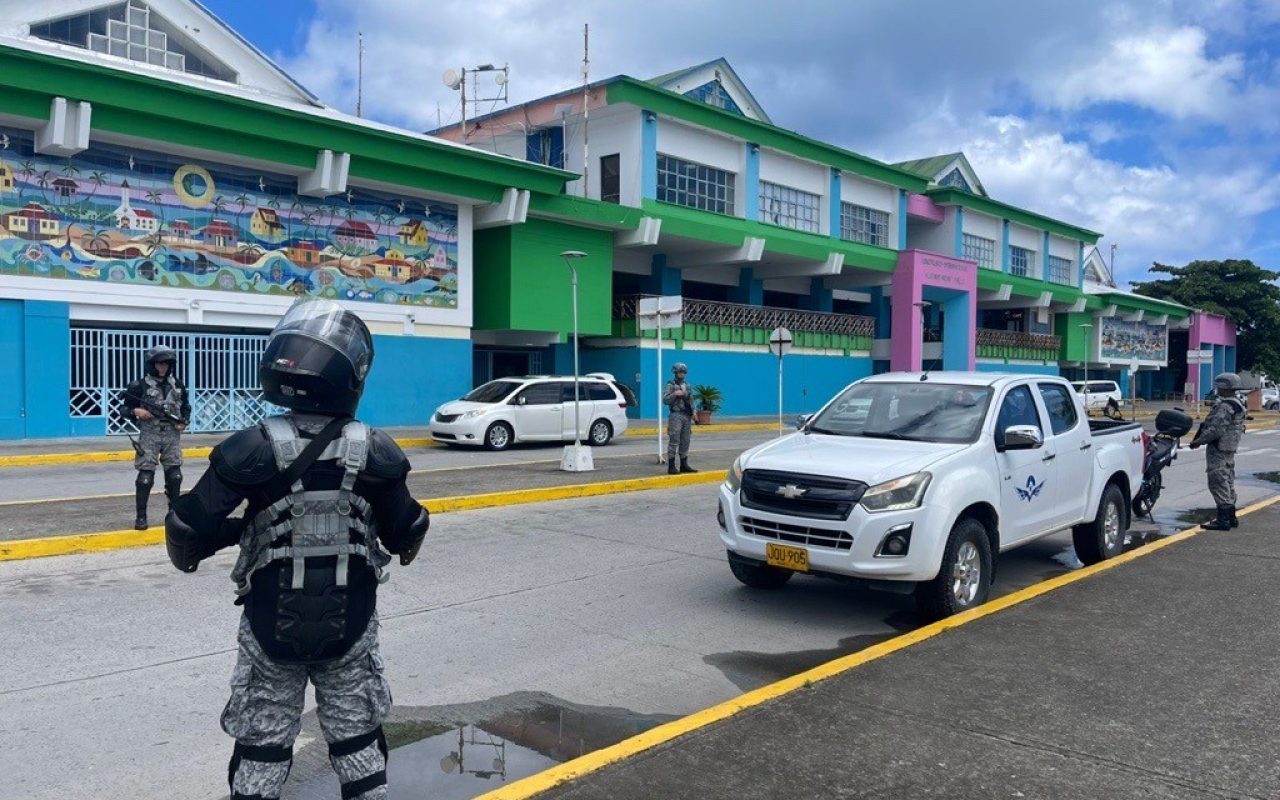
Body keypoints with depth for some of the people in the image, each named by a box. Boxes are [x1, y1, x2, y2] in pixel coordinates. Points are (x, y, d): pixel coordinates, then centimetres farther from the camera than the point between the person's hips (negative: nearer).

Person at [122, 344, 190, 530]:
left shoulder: (177, 385, 8)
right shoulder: (140, 386, -4)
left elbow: (186, 407, 18)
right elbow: (124, 408, 1)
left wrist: (185, 422, 1)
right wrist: (135, 411, -19)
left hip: (172, 436, 4)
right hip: (149, 436, -4)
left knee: (174, 476, 7)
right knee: (145, 477, -4)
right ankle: (141, 517, 4)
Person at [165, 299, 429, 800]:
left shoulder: (254, 450, -17)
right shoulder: (374, 453, -12)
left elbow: (189, 527, -15)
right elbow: (406, 533, -4)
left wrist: (187, 556, 8)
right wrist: (404, 548, 20)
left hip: (271, 625, -1)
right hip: (351, 626, 1)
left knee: (262, 746, 17)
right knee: (358, 739, 19)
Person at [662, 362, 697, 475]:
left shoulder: (687, 386, 17)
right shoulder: (670, 385, -2)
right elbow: (665, 400, -8)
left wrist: (693, 412, 8)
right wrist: (674, 394, -22)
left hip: (687, 416, 7)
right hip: (676, 415, -6)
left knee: (685, 442, 9)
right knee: (674, 441, -9)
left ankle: (684, 465, 15)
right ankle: (671, 467, -9)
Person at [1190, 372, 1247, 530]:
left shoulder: (1225, 406, -19)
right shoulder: (1238, 405, 14)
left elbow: (1217, 429, -25)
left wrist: (1198, 441, -17)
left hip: (1218, 450, -11)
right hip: (1229, 450, 11)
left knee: (1219, 483, -8)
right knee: (1228, 483, 17)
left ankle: (1223, 520, -8)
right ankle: (1231, 517, 25)